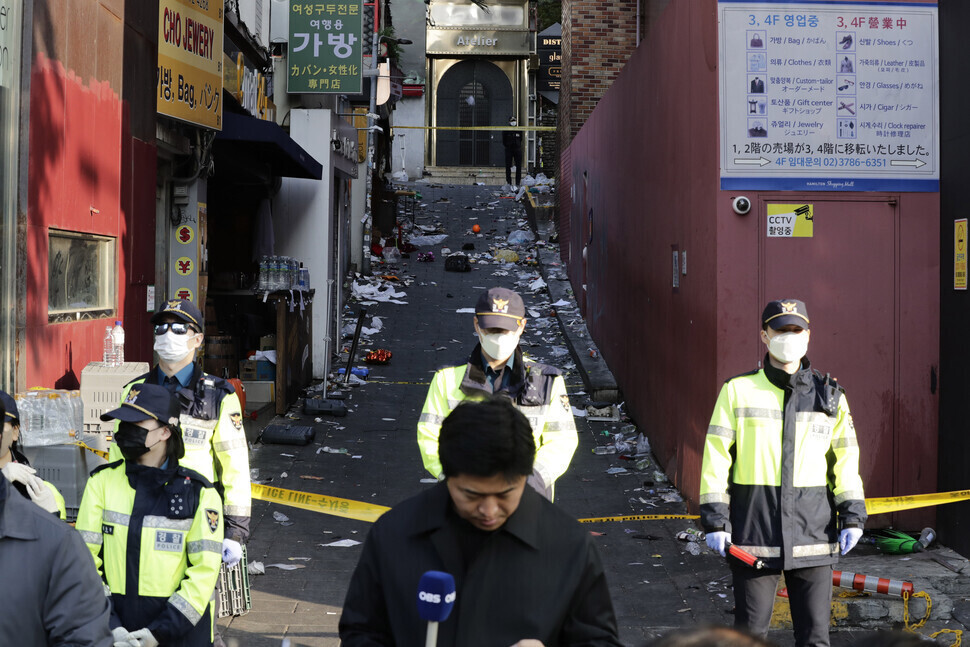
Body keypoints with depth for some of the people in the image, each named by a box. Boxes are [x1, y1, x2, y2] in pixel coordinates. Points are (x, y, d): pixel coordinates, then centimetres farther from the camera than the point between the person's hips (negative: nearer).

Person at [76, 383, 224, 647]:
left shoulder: (199, 493, -3)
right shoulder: (102, 482, 2)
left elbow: (205, 569, -7)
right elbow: (85, 557, -1)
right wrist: (109, 626, -11)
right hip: (116, 624, 2)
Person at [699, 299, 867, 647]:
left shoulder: (830, 395, 9)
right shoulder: (738, 391, 2)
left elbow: (845, 456, 13)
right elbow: (716, 453, 0)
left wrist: (852, 514, 4)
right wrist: (714, 517, -6)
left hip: (813, 535, 2)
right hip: (753, 533, -2)